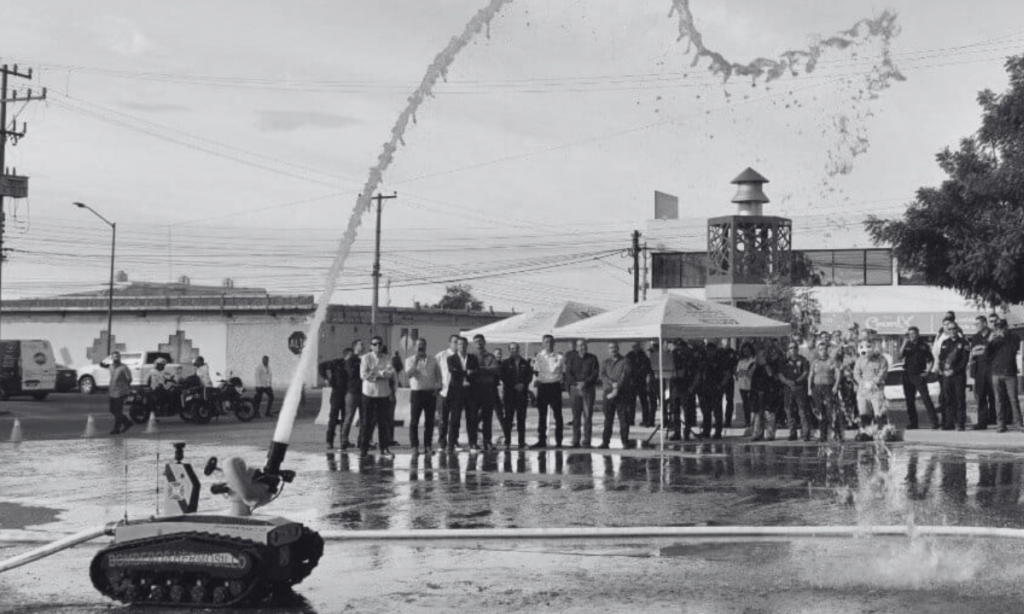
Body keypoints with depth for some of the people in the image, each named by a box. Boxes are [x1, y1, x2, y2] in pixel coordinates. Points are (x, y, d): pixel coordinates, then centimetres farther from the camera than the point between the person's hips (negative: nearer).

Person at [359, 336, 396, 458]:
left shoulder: (387, 358, 5)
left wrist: (375, 374, -18)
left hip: (383, 393, 2)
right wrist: (381, 374, -12)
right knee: (367, 421, 3)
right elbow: (363, 375, -12)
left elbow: (391, 372, -9)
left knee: (383, 421, 3)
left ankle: (384, 449, 7)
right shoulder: (366, 358, -2)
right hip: (369, 393, -2)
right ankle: (363, 447, 10)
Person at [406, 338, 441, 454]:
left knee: (430, 421, 3)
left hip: (430, 393, 2)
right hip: (416, 392, -2)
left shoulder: (432, 360, 11)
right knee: (414, 421, -2)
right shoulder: (410, 360, 3)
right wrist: (416, 361, -19)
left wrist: (437, 388, 3)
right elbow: (409, 374, -13)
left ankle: (428, 446, 11)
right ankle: (414, 446, 5)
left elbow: (438, 375, 17)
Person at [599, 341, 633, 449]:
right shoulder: (606, 362, 15)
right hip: (608, 392, 3)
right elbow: (602, 375, 3)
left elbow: (625, 377, -8)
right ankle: (605, 442, 4)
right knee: (608, 419, 3)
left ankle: (625, 442, 0)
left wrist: (617, 389, -15)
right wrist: (612, 383, -14)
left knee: (624, 419, -4)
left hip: (622, 393, -3)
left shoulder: (625, 362, 2)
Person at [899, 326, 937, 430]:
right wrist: (904, 344, -15)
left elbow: (930, 360, 9)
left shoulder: (924, 346, 2)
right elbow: (900, 356, -7)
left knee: (926, 398, -12)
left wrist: (927, 371, -2)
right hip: (907, 375, 3)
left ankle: (935, 422, -14)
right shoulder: (906, 346, 8)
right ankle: (912, 423, 13)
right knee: (909, 400, 6)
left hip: (919, 375, -3)